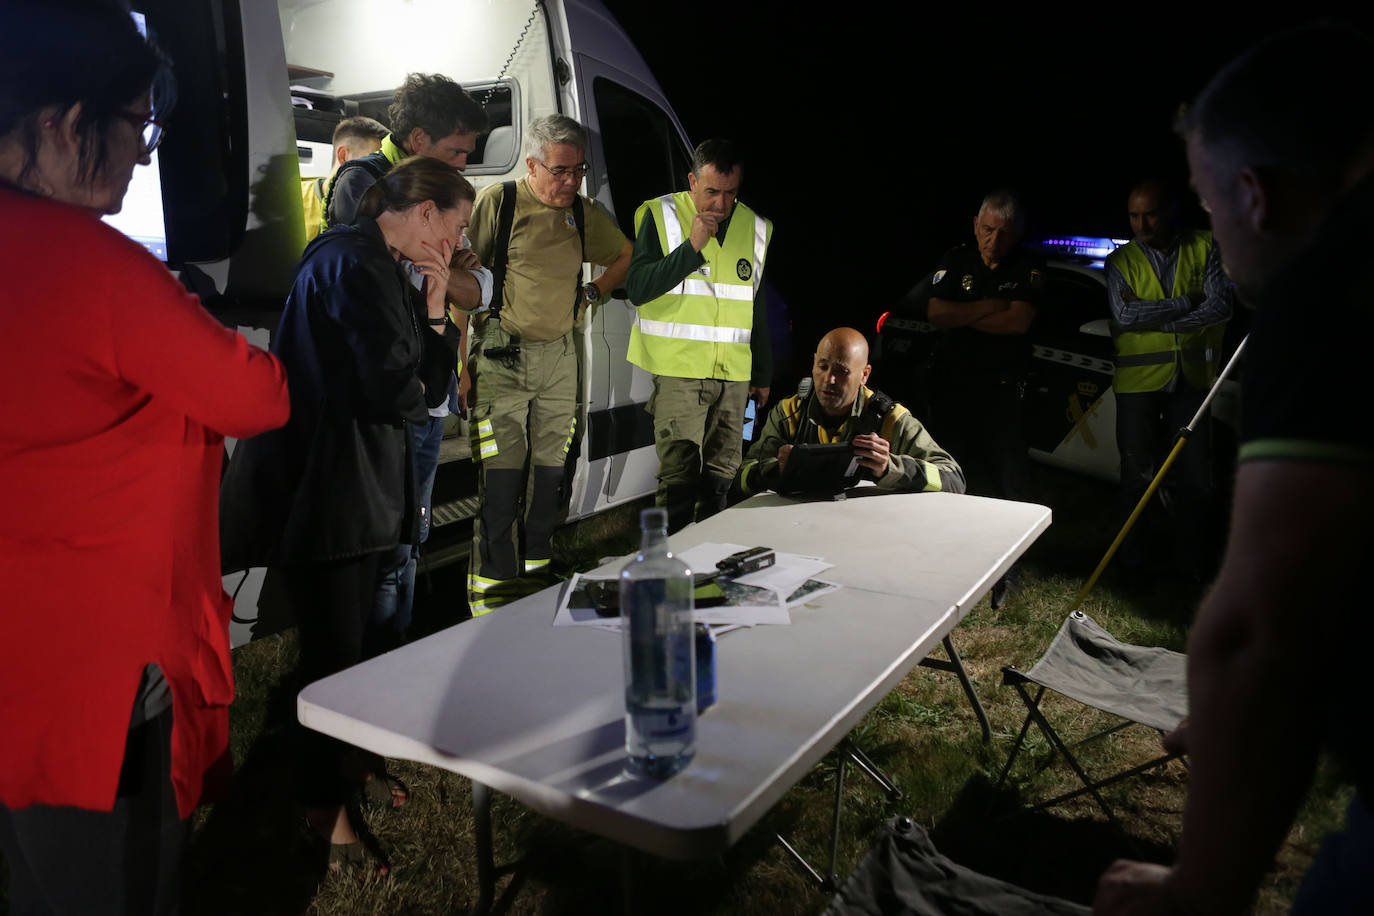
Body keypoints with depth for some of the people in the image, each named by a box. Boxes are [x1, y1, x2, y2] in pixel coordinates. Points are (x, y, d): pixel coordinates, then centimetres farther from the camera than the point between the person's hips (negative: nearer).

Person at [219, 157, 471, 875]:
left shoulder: (386, 270, 15)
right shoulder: (355, 264, -17)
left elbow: (433, 384, 11)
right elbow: (392, 390, -25)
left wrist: (435, 307, 0)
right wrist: (415, 389, -2)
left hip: (364, 488, 10)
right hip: (326, 488, -10)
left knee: (346, 641, 21)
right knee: (334, 648, 3)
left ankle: (341, 767, 39)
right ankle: (322, 804, 21)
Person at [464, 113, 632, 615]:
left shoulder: (585, 212, 10)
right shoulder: (497, 201, -4)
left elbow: (625, 256, 25)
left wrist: (592, 293, 12)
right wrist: (479, 309, -4)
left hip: (559, 353, 5)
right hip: (503, 355, -5)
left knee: (551, 468, 9)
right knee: (501, 471, -6)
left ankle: (538, 569, 22)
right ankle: (492, 586, 4)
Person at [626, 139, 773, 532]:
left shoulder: (756, 228, 12)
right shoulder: (660, 215, -1)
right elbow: (638, 289, -10)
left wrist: (762, 374, 22)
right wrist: (691, 246, -16)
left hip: (733, 375, 5)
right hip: (678, 370, -4)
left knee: (720, 476, 8)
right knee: (678, 474, -11)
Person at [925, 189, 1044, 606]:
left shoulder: (1029, 267, 0)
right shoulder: (955, 260, 6)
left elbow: (1019, 321, -14)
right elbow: (935, 313, -6)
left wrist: (963, 316, -7)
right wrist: (987, 308, -10)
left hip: (1003, 388, -2)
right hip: (953, 382, 3)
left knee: (1007, 478, -4)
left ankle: (1006, 571, 3)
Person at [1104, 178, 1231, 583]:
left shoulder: (1204, 248, 3)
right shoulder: (1120, 261, 2)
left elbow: (1220, 306, -9)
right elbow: (1125, 314, -13)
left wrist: (1156, 320, -14)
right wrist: (1187, 302, -12)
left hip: (1193, 380, 1)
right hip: (1138, 382, -1)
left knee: (1196, 477, 5)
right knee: (1138, 477, 4)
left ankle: (1192, 564, 18)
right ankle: (1133, 563, 15)